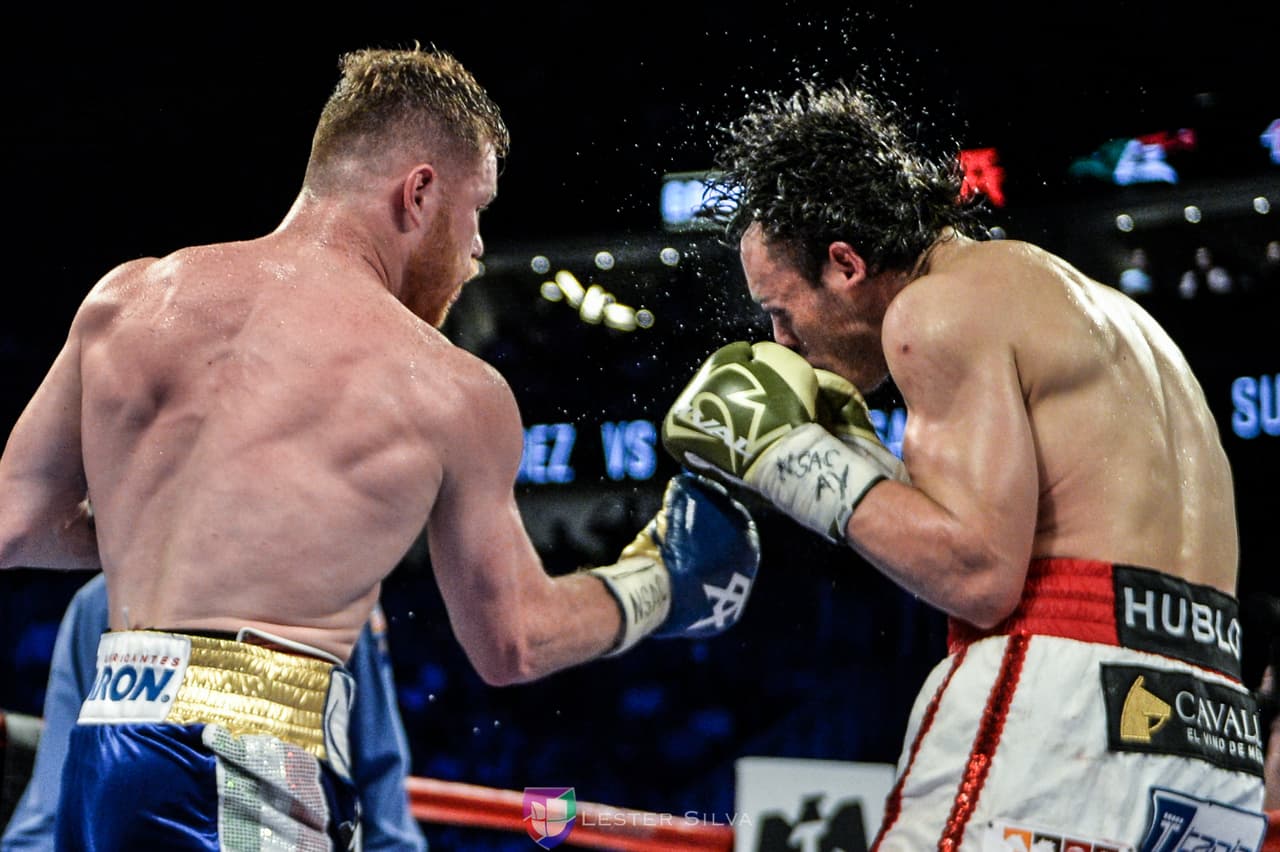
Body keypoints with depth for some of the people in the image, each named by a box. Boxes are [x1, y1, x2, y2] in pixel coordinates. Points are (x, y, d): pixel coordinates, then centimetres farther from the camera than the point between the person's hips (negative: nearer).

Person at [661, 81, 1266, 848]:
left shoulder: (942, 305, -3)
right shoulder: (1100, 310, 26)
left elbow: (980, 574, -14)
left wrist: (783, 452, -5)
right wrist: (844, 446, 23)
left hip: (1065, 702, -9)